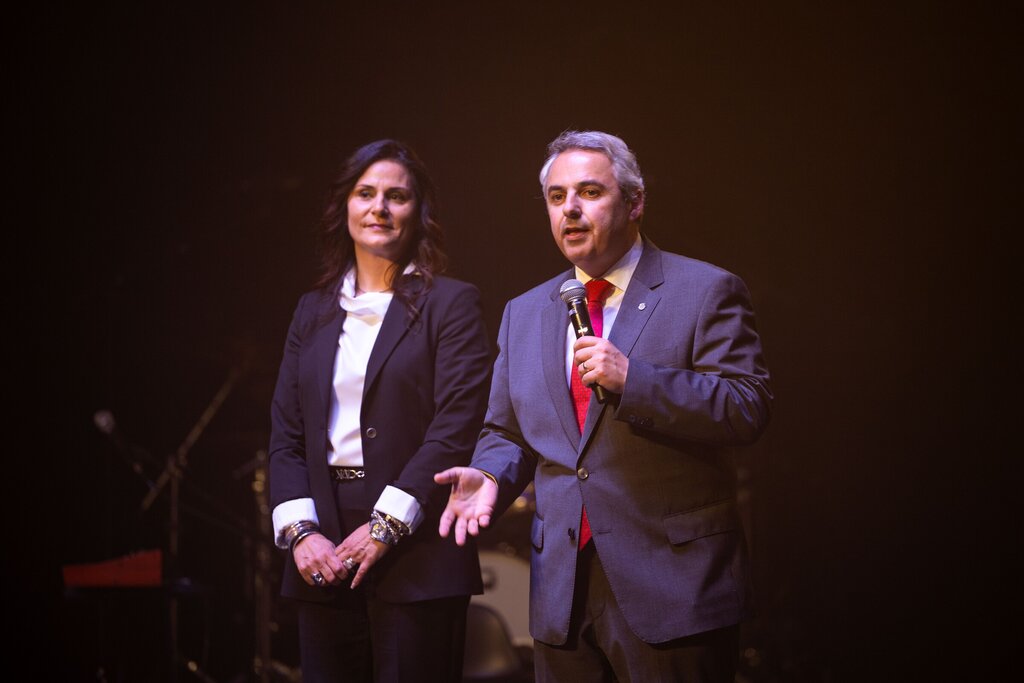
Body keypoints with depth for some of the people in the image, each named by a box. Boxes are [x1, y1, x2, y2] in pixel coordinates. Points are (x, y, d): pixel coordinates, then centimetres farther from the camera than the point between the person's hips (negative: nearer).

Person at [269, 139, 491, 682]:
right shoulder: (313, 311, 16)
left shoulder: (451, 304, 1)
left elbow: (455, 428, -9)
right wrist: (300, 531, -4)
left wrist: (385, 527, -15)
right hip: (324, 560, 4)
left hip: (417, 561, -4)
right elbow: (285, 434, 11)